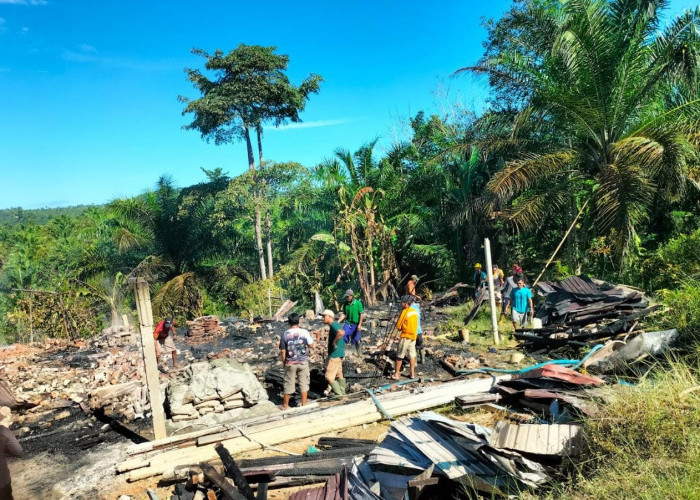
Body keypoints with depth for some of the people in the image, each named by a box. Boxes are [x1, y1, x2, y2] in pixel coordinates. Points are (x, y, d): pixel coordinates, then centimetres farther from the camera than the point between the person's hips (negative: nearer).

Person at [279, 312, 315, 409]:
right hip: (303, 362, 0)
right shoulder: (304, 332, -10)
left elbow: (282, 351, -6)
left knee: (288, 384, 12)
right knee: (304, 383, 11)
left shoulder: (285, 334, -10)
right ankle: (303, 404, 17)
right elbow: (311, 344, 2)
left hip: (290, 363, 0)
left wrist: (283, 362, 9)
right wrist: (310, 336, 20)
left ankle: (285, 405, 25)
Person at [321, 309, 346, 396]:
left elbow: (341, 333, -38)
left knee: (329, 377, -7)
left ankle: (339, 395, -3)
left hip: (335, 355, -11)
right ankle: (342, 394, 28)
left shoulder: (333, 325, -17)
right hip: (339, 354, 11)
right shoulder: (336, 324, 13)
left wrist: (334, 342, -26)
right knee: (339, 375, 19)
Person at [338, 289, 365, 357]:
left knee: (356, 340, 7)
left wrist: (359, 325, -16)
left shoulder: (358, 303, -12)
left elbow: (362, 314, -11)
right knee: (343, 335, -14)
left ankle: (359, 353, 27)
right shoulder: (345, 304, 0)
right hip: (348, 323, 3)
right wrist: (338, 321, -5)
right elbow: (344, 314, 6)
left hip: (356, 324, -3)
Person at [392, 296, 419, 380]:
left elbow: (398, 326, -13)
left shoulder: (404, 312, -17)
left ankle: (397, 374, 7)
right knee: (412, 355, 11)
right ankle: (412, 373, 13)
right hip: (414, 335, 7)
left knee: (400, 356, 2)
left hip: (405, 336, -7)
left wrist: (401, 328, 7)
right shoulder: (415, 311, 5)